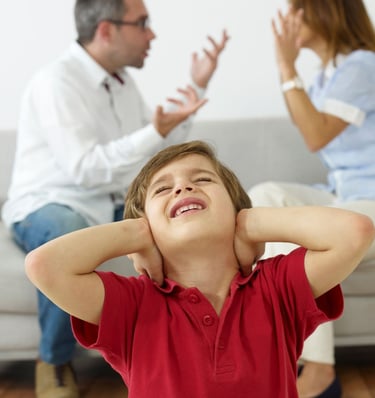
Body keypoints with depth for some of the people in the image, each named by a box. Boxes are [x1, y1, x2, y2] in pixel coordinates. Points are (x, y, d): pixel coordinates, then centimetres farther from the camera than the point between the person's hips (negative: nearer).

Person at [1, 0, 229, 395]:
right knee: (68, 235, -42)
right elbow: (84, 169, -28)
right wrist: (156, 132, -33)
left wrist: (197, 85, 8)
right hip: (49, 207, -8)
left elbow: (160, 144, 15)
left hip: (113, 207, 8)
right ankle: (54, 361, -17)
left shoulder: (120, 78, 8)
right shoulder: (57, 81, -19)